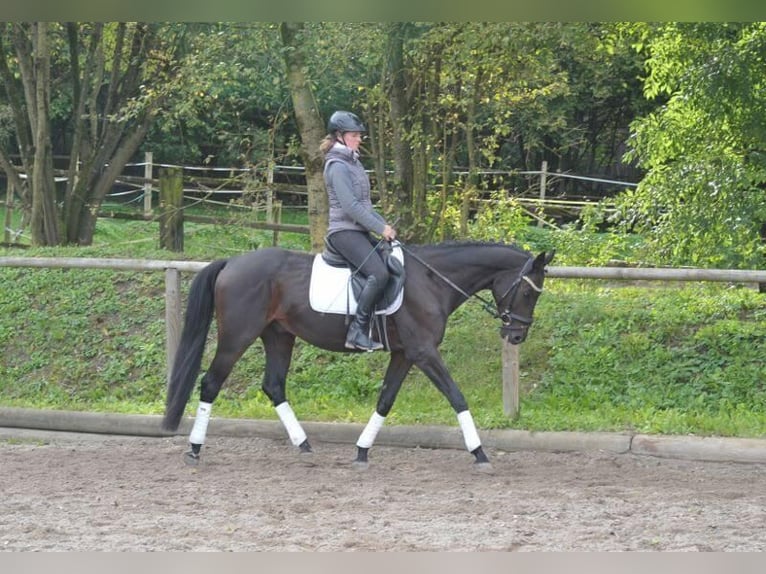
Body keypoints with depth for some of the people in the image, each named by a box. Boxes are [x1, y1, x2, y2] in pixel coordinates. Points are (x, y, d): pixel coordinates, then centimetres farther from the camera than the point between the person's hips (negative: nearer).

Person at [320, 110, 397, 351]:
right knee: (378, 273, -25)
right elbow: (350, 206, -19)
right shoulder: (337, 166, -12)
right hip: (344, 231, -10)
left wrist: (385, 225, 11)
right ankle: (357, 332, -25)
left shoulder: (352, 163, 18)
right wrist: (380, 228, -16)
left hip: (360, 231, 10)